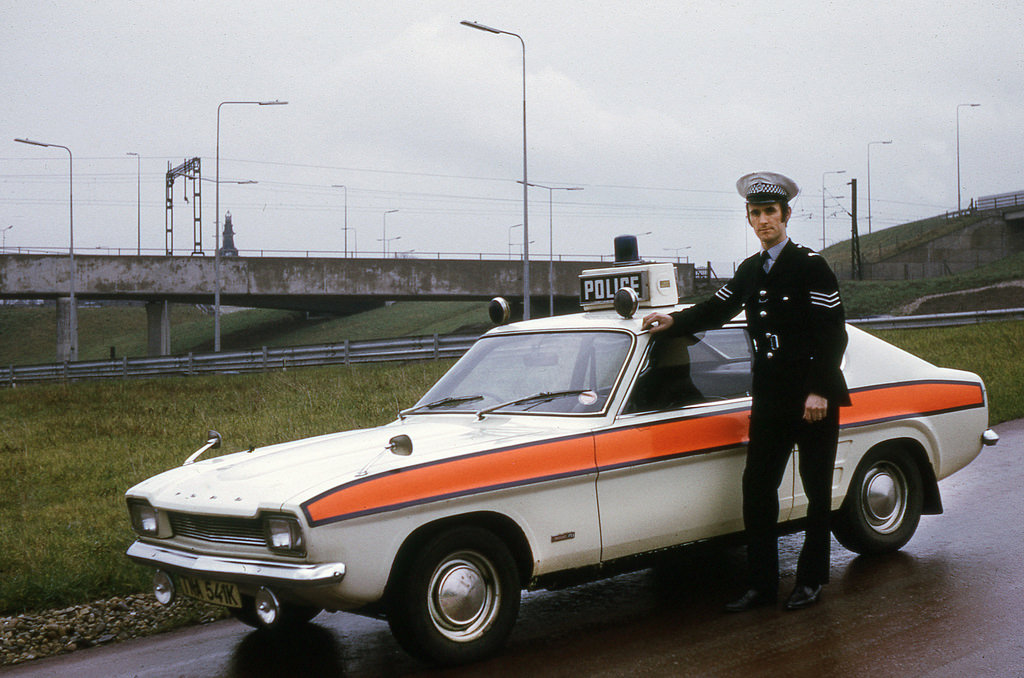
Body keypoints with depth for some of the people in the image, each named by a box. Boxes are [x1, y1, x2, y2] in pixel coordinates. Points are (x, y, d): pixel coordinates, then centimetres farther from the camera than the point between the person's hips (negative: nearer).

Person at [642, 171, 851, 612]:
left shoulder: (810, 266, -7)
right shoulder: (749, 271, 12)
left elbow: (833, 333, -11)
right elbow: (718, 310, 16)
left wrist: (819, 391, -17)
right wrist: (675, 321, 0)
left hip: (815, 398, -6)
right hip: (770, 399, 6)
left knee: (817, 492, 6)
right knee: (757, 489, 3)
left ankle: (811, 581, 17)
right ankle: (762, 585, 10)